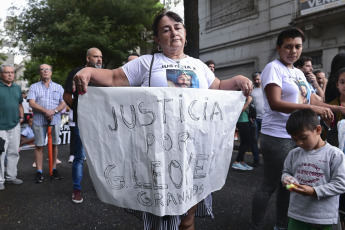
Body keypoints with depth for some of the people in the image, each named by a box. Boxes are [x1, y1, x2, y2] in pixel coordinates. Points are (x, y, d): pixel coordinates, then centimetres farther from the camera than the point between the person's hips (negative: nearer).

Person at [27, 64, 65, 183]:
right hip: (39, 120, -1)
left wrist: (54, 111, -12)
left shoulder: (58, 87, 14)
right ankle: (39, 171, 5)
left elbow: (63, 103, 6)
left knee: (54, 144, 5)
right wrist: (46, 111, -15)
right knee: (39, 145, -1)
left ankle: (54, 169, 14)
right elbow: (32, 103, -2)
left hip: (55, 120, 1)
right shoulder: (34, 87, 10)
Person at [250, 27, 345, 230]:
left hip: (298, 136, 8)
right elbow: (275, 103, -22)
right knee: (270, 185, -1)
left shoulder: (299, 73, 15)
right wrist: (312, 108, -24)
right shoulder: (273, 68, -10)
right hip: (278, 137, -8)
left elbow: (313, 101, 16)